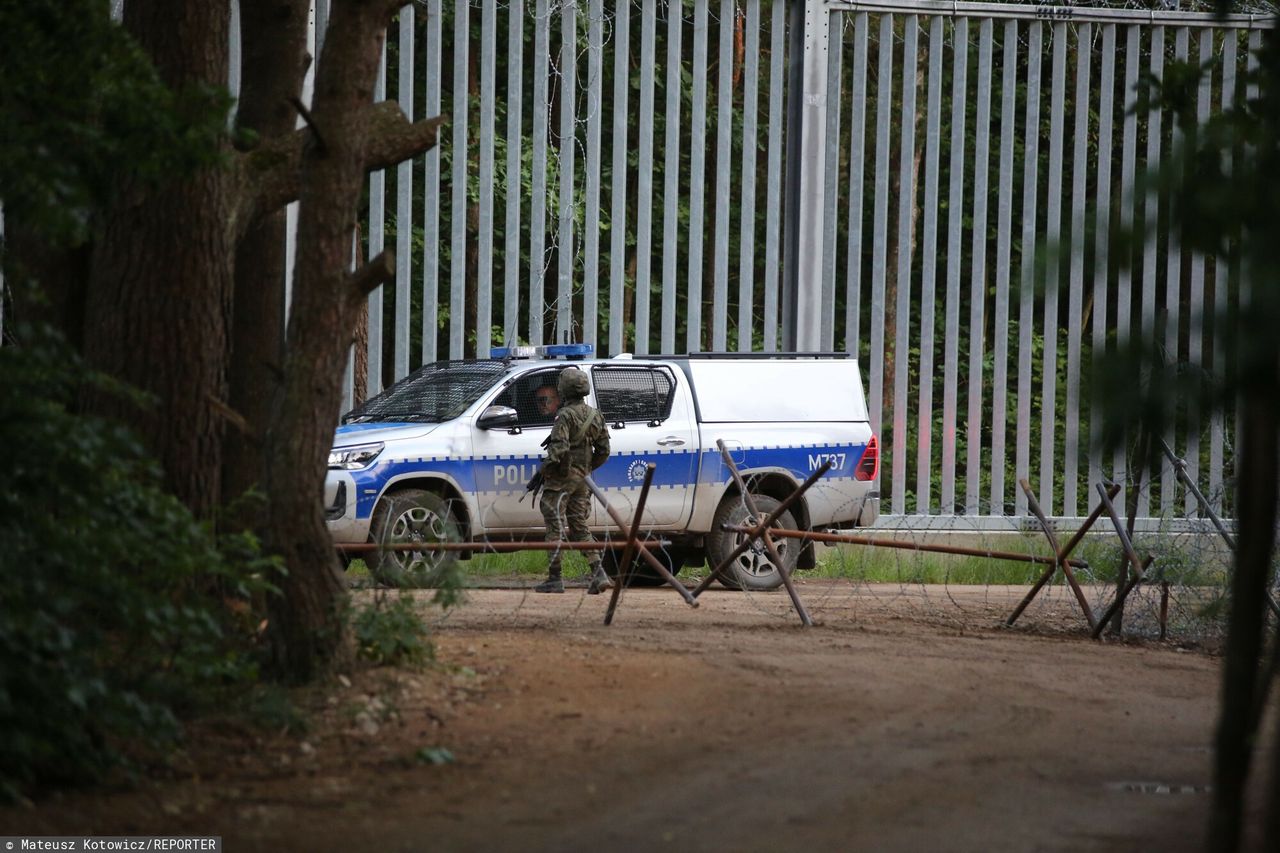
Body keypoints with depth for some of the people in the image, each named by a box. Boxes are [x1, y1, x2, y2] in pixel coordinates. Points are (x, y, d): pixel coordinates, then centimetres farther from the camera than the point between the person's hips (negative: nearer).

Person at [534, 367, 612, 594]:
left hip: (561, 478, -7)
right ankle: (598, 573, 0)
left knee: (555, 527, -1)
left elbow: (559, 449, -25)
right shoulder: (595, 416, 10)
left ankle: (554, 579, -1)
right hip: (581, 478, 7)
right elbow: (603, 450, 13)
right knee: (579, 527, 12)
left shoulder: (566, 416, -15)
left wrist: (544, 469, -11)